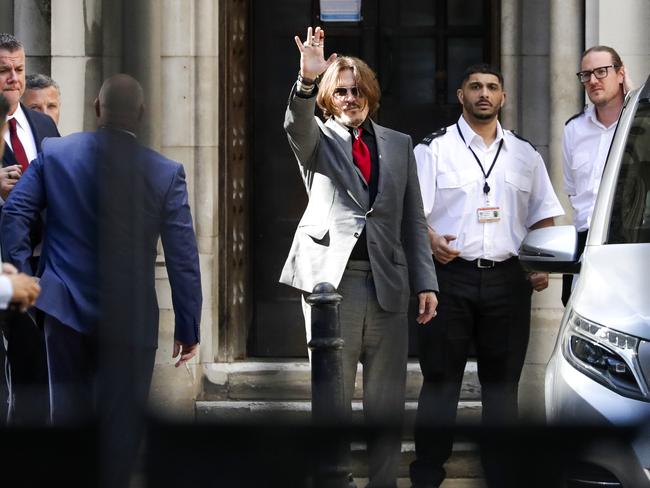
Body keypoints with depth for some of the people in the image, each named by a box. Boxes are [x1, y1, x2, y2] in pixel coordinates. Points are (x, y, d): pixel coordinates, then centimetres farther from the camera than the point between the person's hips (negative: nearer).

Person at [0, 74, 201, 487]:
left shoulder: (54, 154, -1)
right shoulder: (166, 173, -7)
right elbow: (183, 257, -6)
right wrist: (188, 327, 1)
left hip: (66, 308, 2)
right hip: (131, 318, -2)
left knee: (70, 414, 16)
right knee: (122, 423, 7)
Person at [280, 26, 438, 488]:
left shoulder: (399, 145, 14)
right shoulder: (318, 140, 7)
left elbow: (414, 221, 12)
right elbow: (297, 125, -18)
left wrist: (426, 283, 4)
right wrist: (308, 78, -37)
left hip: (388, 285, 3)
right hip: (332, 279, -2)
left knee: (387, 403, 5)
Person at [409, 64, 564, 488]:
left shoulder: (525, 155, 15)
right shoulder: (434, 149, 3)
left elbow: (543, 216, 19)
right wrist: (430, 239, -24)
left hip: (508, 278, 3)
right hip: (451, 275, -3)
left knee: (502, 384, 7)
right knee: (440, 383, -1)